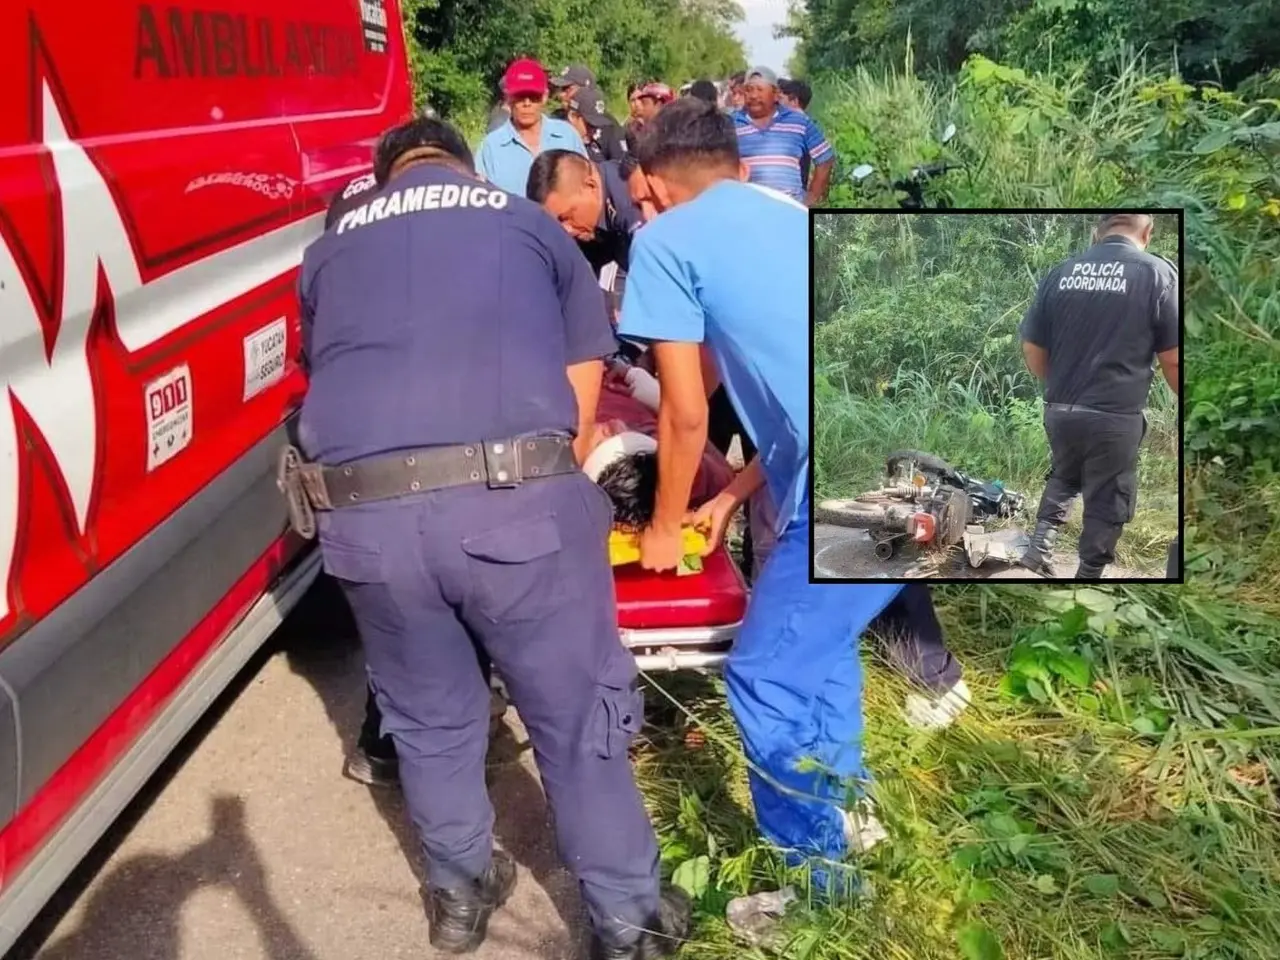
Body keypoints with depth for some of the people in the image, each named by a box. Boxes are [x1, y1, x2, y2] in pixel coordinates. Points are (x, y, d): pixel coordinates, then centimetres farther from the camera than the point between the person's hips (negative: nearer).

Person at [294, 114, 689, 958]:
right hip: (517, 499, -2)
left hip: (361, 514, 3)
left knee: (429, 721, 23)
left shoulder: (329, 250, 25)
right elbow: (580, 407, 21)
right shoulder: (532, 224, 20)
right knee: (582, 717, 14)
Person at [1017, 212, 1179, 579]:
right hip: (1116, 416, -4)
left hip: (1059, 410, 4)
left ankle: (1040, 545, 15)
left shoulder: (1060, 272, 2)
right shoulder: (1157, 273, -8)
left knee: (1063, 478, 27)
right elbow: (1172, 359, -7)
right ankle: (1088, 574, 19)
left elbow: (1032, 350, 7)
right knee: (1106, 502, 11)